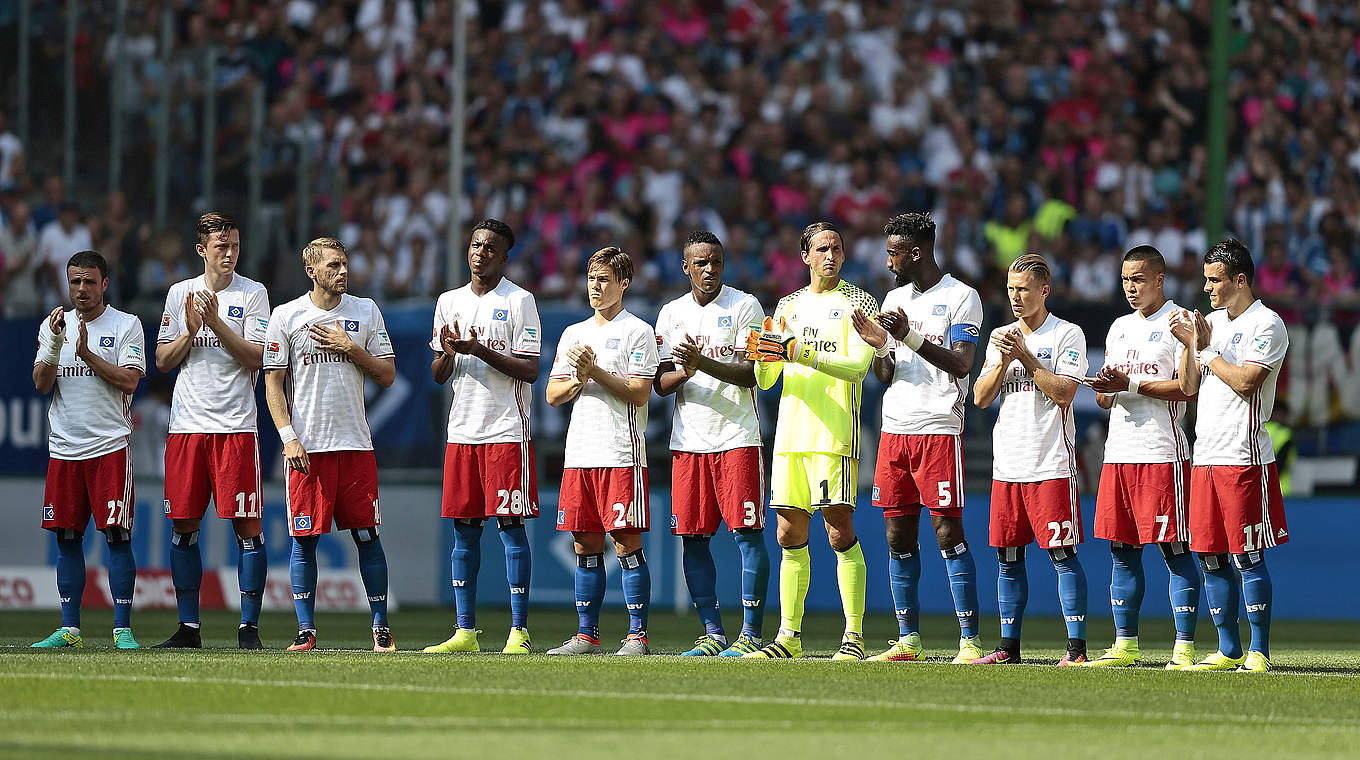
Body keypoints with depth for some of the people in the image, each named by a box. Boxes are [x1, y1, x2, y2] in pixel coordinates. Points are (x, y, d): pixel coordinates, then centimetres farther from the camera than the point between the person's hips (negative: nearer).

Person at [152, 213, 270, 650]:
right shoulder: (179, 294, 11)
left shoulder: (253, 294, 2)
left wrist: (216, 323, -14)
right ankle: (188, 627, 10)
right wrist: (191, 331, -6)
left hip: (235, 426, -3)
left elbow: (256, 358, -6)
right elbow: (163, 361, 10)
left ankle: (249, 626, -3)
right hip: (186, 425, 3)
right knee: (183, 526, 4)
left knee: (246, 526, -6)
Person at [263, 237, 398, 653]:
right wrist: (289, 438, -8)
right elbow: (273, 382, 2)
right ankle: (306, 630, 5)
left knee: (366, 534, 0)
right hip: (307, 446, -1)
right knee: (304, 538, -1)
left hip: (355, 443, 2)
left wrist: (351, 348, -7)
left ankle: (381, 627, 6)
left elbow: (387, 376, 8)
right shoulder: (286, 316, 2)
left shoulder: (366, 311, 9)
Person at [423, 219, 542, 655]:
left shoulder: (519, 301, -2)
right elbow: (438, 376, 15)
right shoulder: (449, 302, 14)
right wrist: (448, 353, -7)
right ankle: (465, 632, 9)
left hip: (507, 431, -5)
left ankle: (519, 632, -5)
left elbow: (530, 371, -8)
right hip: (461, 431, 5)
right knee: (463, 529, 5)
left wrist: (480, 351, -18)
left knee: (511, 525, -6)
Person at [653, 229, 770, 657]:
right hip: (688, 440, 5)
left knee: (747, 533, -7)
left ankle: (750, 634, -5)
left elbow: (750, 374, -10)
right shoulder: (671, 314, 12)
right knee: (693, 538, 3)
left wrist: (703, 363, -23)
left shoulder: (744, 307, -1)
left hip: (737, 437, -5)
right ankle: (712, 633, 10)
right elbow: (660, 384, 9)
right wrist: (683, 373, -13)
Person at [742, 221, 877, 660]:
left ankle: (854, 635, -9)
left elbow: (858, 365, -12)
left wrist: (802, 353, -20)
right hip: (791, 434, 6)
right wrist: (762, 356, -6)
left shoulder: (859, 303, 2)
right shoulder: (788, 305, 18)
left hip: (836, 434, -6)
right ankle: (789, 636, 9)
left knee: (840, 531, -11)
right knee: (790, 535, 5)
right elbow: (765, 381, 17)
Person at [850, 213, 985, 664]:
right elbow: (886, 377, 17)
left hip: (939, 428, -7)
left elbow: (961, 365, -13)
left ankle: (970, 640, -9)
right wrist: (879, 346, -4)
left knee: (948, 534, -10)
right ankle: (908, 640, 11)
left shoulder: (961, 297, -3)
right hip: (894, 427, 7)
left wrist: (911, 337, -22)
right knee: (898, 537, 5)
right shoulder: (894, 300, 17)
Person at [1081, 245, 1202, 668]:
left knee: (1174, 550, -7)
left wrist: (1130, 384, -16)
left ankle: (1185, 647, -8)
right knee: (1122, 550, 8)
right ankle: (1125, 645, 13)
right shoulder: (1120, 328, 20)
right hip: (1118, 453, 7)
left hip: (1163, 454, -7)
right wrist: (1105, 389, -2)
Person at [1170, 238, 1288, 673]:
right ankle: (1228, 650, 13)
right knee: (1211, 558, 7)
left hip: (1244, 456, -8)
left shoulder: (1266, 324, -5)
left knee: (1247, 556, -7)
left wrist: (1207, 348, -7)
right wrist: (1189, 345, 1)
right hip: (1206, 456, 8)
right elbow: (1188, 387, 17)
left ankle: (1259, 651, -3)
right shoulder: (1211, 321, 18)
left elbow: (1246, 382, -16)